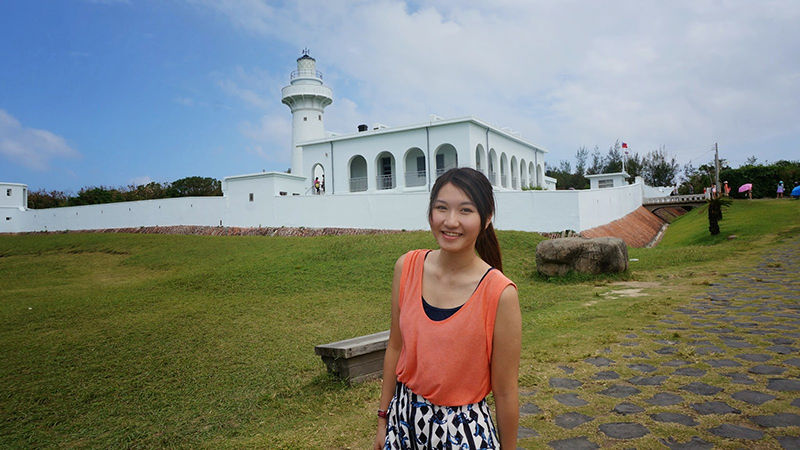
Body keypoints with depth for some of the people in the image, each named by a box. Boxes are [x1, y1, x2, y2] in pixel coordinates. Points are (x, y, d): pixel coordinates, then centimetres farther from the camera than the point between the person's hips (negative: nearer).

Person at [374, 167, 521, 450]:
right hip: (404, 418, 4)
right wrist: (383, 419, 7)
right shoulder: (407, 268, -9)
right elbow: (396, 347, 1)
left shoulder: (500, 294, -21)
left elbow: (505, 392, -12)